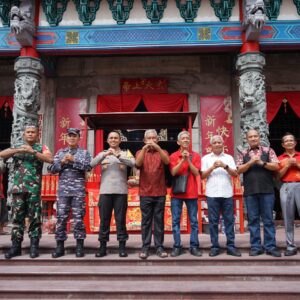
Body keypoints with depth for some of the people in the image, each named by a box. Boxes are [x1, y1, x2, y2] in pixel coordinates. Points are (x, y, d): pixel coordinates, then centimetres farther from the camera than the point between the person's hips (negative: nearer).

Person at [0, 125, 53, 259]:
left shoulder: (41, 148, 9)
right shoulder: (17, 148, 17)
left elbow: (50, 159, -10)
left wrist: (33, 151, -17)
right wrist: (18, 150, -14)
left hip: (34, 188, -3)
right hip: (18, 187, 3)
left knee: (34, 217, -1)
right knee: (17, 217, 4)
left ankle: (34, 246, 5)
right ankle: (16, 246, 10)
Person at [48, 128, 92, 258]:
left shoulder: (84, 152, 9)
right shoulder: (60, 152, 16)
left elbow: (88, 167, -7)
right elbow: (51, 169, 9)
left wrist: (74, 160, -14)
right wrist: (62, 162, -8)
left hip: (78, 190, -2)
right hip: (63, 189, 2)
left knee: (78, 217, -1)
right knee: (61, 217, 1)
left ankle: (80, 246, 6)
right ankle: (60, 246, 8)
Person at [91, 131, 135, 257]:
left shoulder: (125, 153, 8)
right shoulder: (103, 153, 12)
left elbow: (132, 163, -11)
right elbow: (92, 164, -5)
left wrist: (117, 155, -21)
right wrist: (105, 154, -18)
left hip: (121, 191, -1)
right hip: (105, 191, 2)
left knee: (120, 219, 2)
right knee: (104, 219, 5)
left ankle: (122, 246, 10)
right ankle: (102, 246, 14)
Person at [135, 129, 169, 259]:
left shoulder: (162, 152, 7)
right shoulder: (140, 152, 7)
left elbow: (167, 161, -15)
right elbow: (138, 163, -14)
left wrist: (157, 147, -29)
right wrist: (144, 149, -28)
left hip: (160, 193, 0)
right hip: (145, 193, 0)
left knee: (159, 220, 4)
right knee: (146, 221, 3)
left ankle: (159, 247, 11)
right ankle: (145, 247, 9)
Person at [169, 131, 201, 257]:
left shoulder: (195, 155, 4)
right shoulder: (173, 156, 3)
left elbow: (196, 173, -5)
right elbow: (173, 172, -9)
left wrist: (188, 160, -15)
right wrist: (182, 160, -18)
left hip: (191, 193, 0)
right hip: (176, 192, 0)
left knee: (194, 221, 4)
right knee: (175, 221, 2)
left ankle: (194, 246, 11)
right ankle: (177, 246, 9)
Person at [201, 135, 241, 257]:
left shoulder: (229, 158, 11)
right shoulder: (206, 158, 7)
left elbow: (235, 174, 2)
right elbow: (202, 176, 1)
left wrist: (225, 166, -13)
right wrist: (213, 167, -13)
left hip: (227, 194, 1)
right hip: (212, 194, -1)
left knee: (229, 220, 4)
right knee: (213, 221, 2)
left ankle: (231, 246, 11)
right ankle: (215, 247, 9)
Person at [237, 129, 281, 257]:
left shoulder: (268, 151, 8)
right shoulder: (242, 154, 10)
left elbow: (276, 166, -1)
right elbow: (239, 170, 1)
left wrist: (261, 163, -11)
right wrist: (251, 162, -11)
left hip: (267, 190, -1)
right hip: (250, 191, 1)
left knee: (268, 219, 3)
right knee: (253, 219, 5)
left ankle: (270, 246, 11)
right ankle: (256, 246, 12)